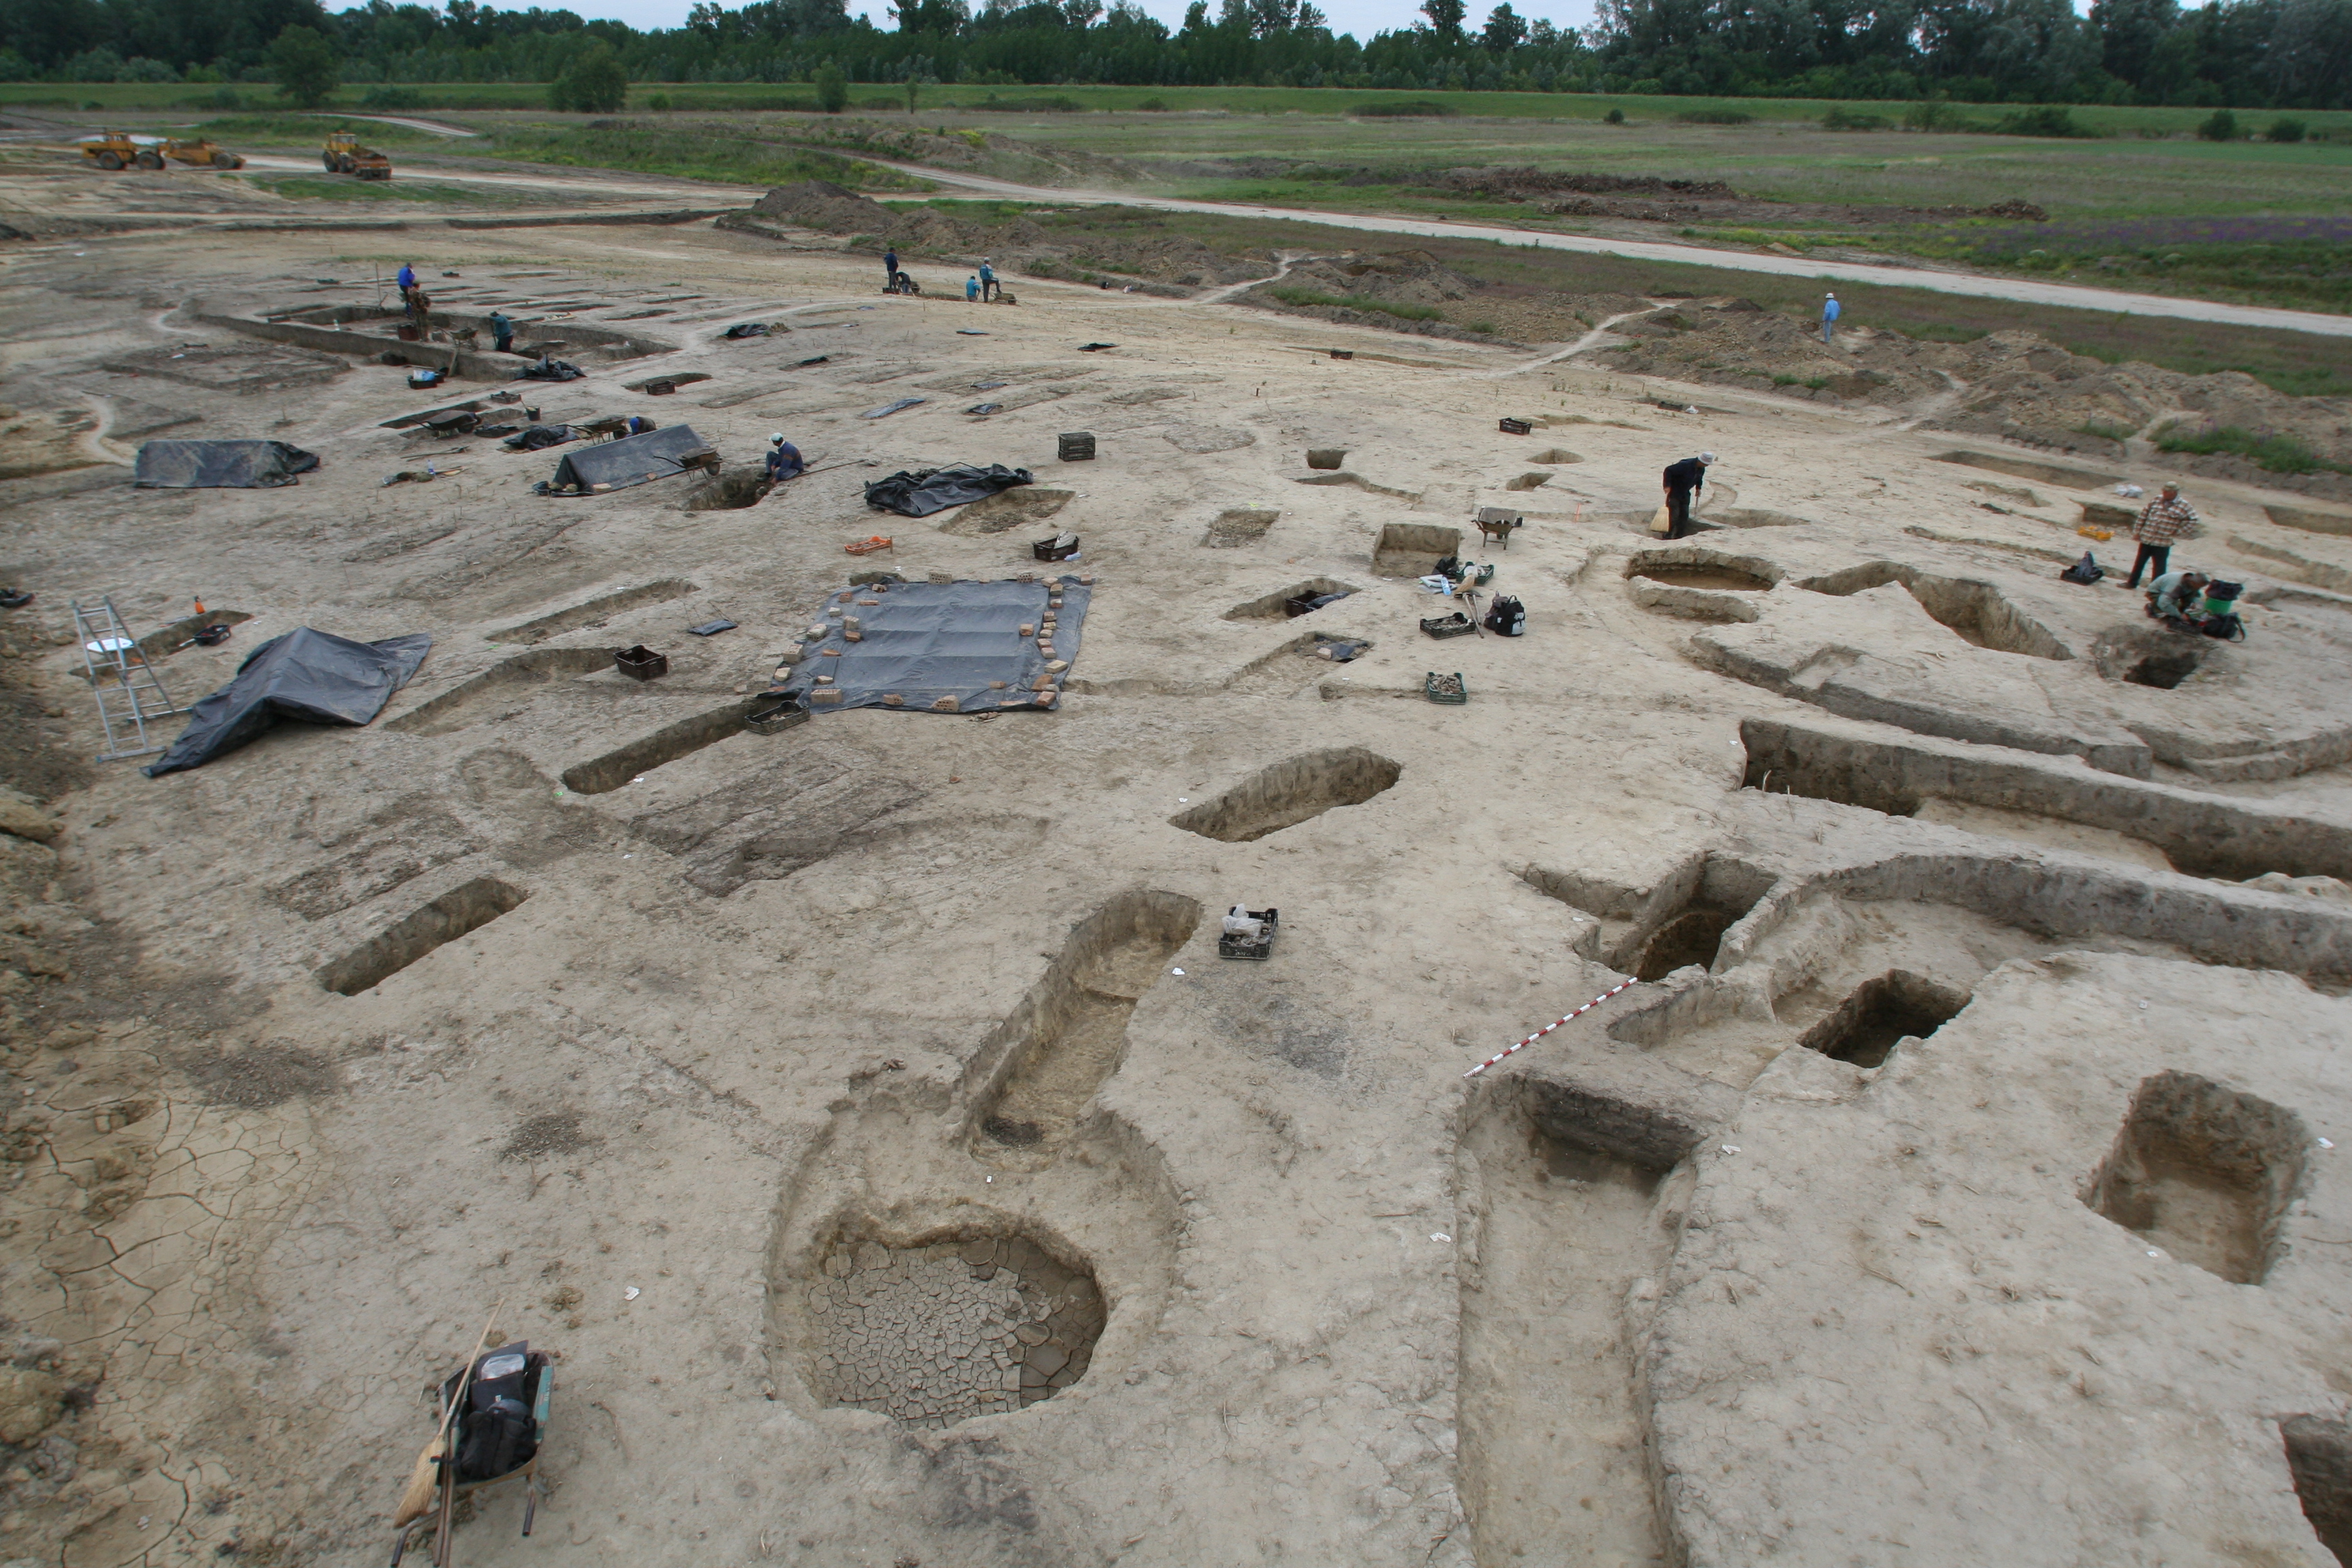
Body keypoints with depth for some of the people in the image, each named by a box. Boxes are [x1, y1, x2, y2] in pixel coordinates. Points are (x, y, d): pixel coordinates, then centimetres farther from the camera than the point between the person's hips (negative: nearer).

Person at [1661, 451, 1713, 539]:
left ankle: (1680, 535, 13)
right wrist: (1667, 485, -30)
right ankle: (1669, 535, -1)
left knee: (1685, 515, 5)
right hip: (1674, 493, -7)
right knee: (1674, 514, -10)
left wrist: (1698, 488, 8)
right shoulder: (1685, 465, -28)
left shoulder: (1701, 469, -4)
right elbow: (1668, 470, -26)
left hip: (1685, 493, 7)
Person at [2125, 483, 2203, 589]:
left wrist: (2178, 533, -6)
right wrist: (2137, 531, 5)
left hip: (2163, 543, -3)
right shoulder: (2157, 500, 3)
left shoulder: (2183, 506, -7)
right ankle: (2132, 582, 31)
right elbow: (2144, 514, 8)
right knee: (2139, 562, 16)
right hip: (2146, 538, 3)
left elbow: (2193, 521, -3)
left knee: (2159, 566, 5)